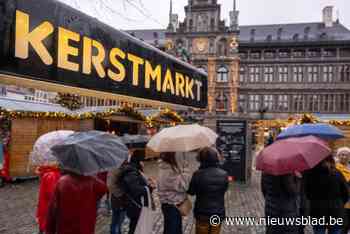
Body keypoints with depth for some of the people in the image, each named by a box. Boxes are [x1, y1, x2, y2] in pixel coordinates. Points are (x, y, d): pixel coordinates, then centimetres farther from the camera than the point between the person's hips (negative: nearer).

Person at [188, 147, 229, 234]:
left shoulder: (198, 174, -20)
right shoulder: (224, 174, -10)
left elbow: (191, 192, -7)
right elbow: (225, 189, 5)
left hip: (202, 214, -2)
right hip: (218, 213, 2)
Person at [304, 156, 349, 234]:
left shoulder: (310, 173, -9)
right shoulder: (337, 173, -6)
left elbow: (307, 193, -1)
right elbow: (345, 194, 1)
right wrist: (338, 204, 16)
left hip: (317, 211, -1)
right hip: (336, 212, 1)